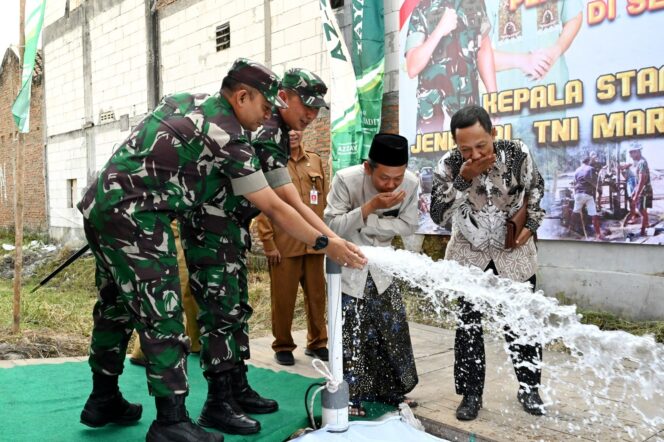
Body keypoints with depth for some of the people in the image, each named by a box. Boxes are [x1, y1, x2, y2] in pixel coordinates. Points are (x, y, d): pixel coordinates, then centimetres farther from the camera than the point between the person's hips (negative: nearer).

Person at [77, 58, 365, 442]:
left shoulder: (182, 100, 13)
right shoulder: (228, 137, -11)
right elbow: (274, 208, -8)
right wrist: (326, 244, -1)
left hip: (100, 204, 9)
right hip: (135, 219, -9)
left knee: (117, 305, 18)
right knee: (162, 317, -4)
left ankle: (104, 400, 31)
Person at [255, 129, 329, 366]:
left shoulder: (315, 161, 12)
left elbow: (325, 200, 15)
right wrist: (268, 243, -9)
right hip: (283, 244, -4)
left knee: (317, 294, 11)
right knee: (283, 297, 4)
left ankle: (317, 342, 27)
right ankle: (283, 346, 21)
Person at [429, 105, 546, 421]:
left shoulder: (517, 154, -18)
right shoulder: (449, 165, -18)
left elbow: (535, 188, 3)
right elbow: (438, 215, -22)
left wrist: (531, 223, -7)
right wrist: (463, 179, -32)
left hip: (515, 251, 1)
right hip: (469, 254, 0)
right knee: (468, 326, 1)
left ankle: (528, 388, 27)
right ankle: (471, 394, 15)